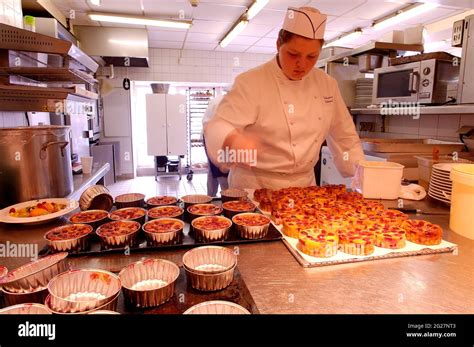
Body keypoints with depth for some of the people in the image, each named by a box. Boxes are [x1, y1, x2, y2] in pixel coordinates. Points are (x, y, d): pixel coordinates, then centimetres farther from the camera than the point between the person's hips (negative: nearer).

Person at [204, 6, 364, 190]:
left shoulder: (327, 84, 4)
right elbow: (218, 128, -23)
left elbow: (345, 136, 11)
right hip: (256, 188, -5)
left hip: (305, 185, 5)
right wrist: (234, 140, -44)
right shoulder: (251, 82, -13)